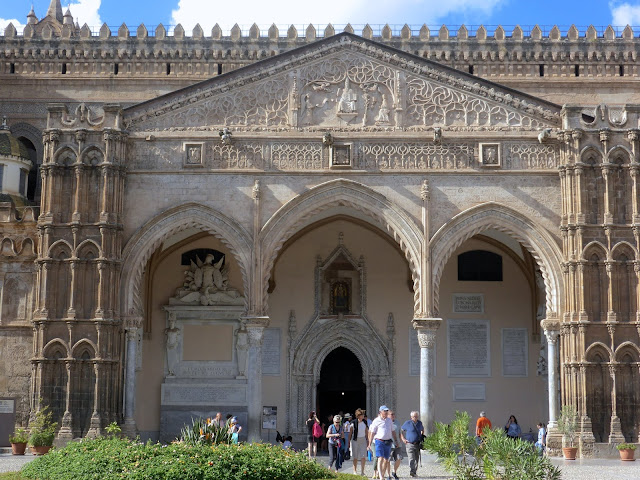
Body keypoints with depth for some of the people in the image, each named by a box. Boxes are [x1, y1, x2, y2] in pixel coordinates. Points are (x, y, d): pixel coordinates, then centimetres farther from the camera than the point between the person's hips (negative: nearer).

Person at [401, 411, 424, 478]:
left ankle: (415, 472, 20)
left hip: (418, 444, 5)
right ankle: (411, 471, -28)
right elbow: (401, 430, 6)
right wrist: (403, 439, -2)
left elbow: (422, 429, 30)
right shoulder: (407, 423, -4)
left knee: (416, 459, 9)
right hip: (410, 444, -5)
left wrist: (422, 436, 17)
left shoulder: (419, 423, 9)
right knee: (411, 458, -18)